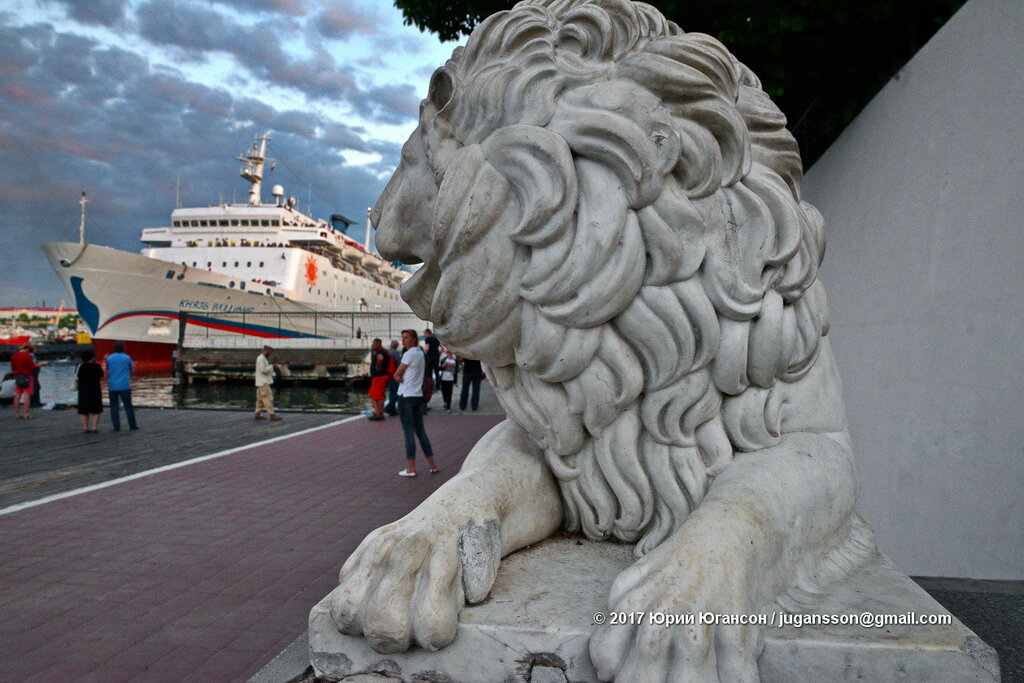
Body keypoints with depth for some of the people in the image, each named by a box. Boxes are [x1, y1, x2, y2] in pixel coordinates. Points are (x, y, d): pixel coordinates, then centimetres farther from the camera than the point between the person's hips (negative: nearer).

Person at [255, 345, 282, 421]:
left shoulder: (262, 358, 17)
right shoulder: (261, 358, -15)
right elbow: (263, 370, -22)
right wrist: (271, 366, -12)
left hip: (262, 382, 11)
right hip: (263, 383, -11)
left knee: (260, 399, 11)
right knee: (268, 398, -13)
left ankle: (258, 414, 13)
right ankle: (272, 415, -16)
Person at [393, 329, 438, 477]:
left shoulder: (409, 354, -12)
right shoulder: (421, 353, 14)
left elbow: (396, 375, -9)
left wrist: (399, 376, 10)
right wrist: (401, 376, -1)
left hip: (406, 397, -8)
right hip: (418, 396, 8)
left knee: (409, 433, -4)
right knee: (421, 431, 13)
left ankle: (411, 469, 0)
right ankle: (432, 466, 15)